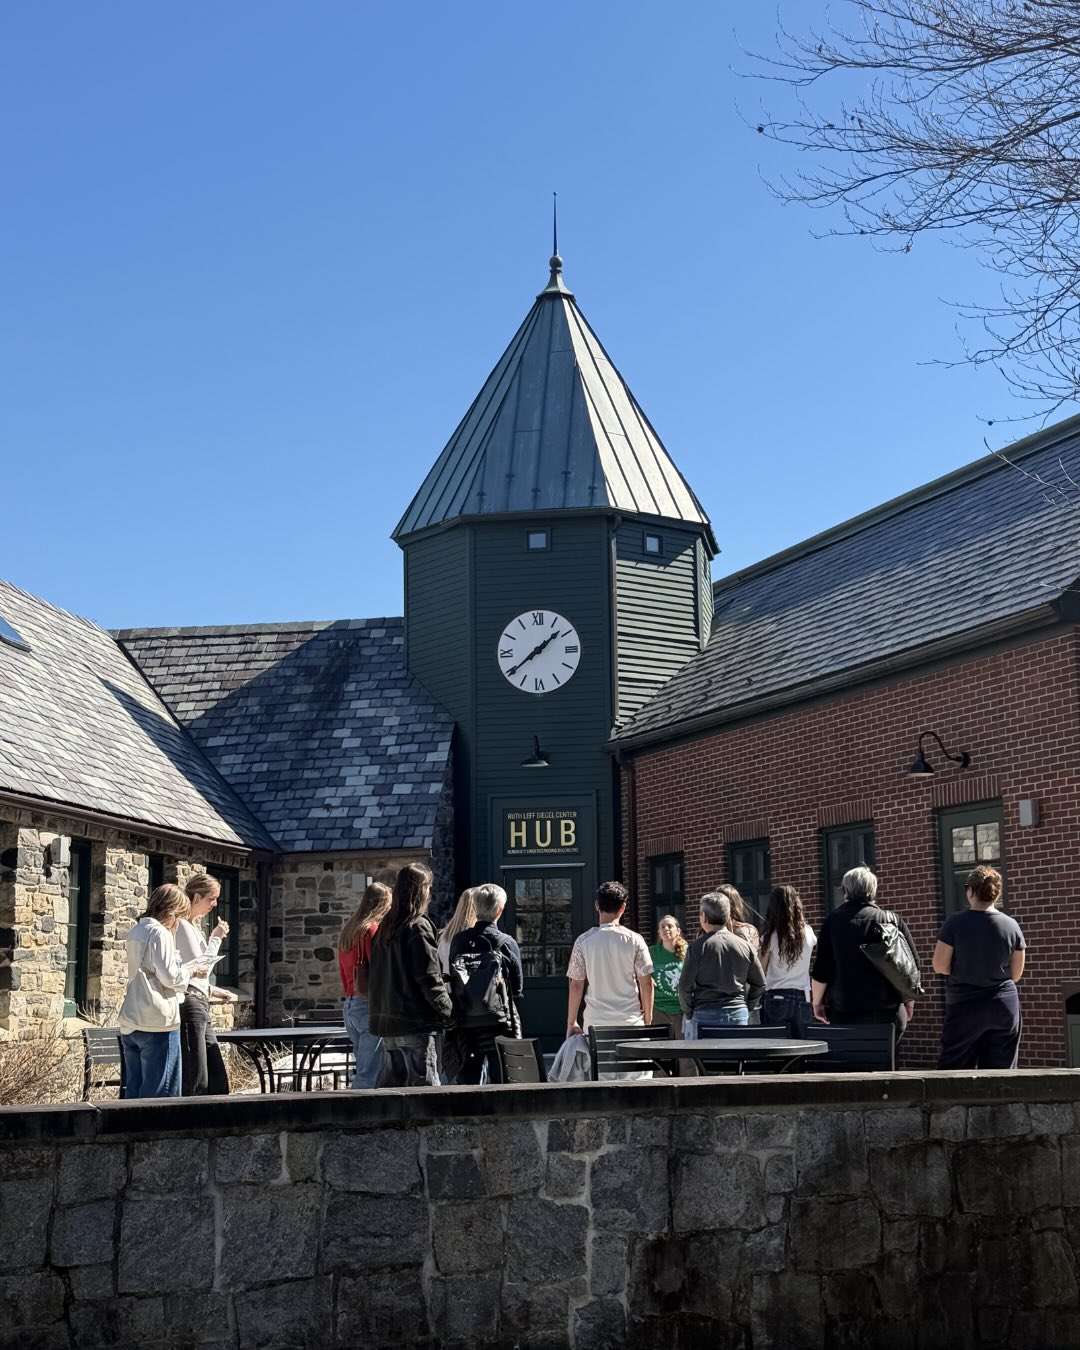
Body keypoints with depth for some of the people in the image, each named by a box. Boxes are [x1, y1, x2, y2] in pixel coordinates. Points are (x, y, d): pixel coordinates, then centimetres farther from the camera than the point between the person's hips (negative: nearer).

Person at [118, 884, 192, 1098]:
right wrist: (190, 971, 2)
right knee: (161, 1092, -4)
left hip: (131, 1021, 8)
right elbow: (169, 977, -16)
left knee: (134, 1090, 10)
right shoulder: (160, 933, -11)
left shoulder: (136, 932, 15)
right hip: (158, 1023, -8)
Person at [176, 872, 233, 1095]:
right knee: (195, 1083, -12)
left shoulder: (193, 926, 20)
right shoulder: (183, 926, -9)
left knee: (218, 1081, 8)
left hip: (200, 1005, 10)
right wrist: (216, 938, -5)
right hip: (189, 1005, -10)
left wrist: (209, 992, 18)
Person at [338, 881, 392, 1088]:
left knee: (362, 1068, 13)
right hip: (369, 1005, -9)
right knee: (369, 1074, -8)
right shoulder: (373, 930, -11)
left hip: (349, 1003, 9)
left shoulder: (347, 930, 15)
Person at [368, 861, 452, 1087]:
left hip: (386, 1022, 8)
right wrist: (449, 1013, -7)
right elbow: (430, 979, -15)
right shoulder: (418, 927, -11)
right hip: (415, 1024, -8)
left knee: (390, 1085, 12)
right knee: (425, 1086, -6)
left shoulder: (385, 928, 13)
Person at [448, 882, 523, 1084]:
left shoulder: (458, 941, -2)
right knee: (501, 1082, 3)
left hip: (466, 1024, 3)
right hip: (500, 1024, -3)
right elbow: (518, 989, -3)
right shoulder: (507, 943, -10)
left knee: (467, 1080, 9)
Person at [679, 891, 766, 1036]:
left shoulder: (697, 947, -8)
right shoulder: (744, 945, 3)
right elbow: (760, 983, 8)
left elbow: (684, 986, -7)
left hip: (705, 1015, -4)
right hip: (739, 1015, 4)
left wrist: (689, 1012, 6)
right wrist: (747, 1008, 15)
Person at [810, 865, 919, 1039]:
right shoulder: (894, 920, 1)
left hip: (845, 1014, -1)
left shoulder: (833, 921, -2)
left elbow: (821, 970, -3)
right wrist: (909, 1004, 17)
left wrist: (817, 1002, 11)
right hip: (889, 1012, 2)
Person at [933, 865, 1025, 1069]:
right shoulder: (1011, 925, -2)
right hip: (1004, 1006, 2)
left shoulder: (955, 923, -10)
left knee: (954, 1071, 5)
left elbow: (940, 966, -7)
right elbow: (1016, 974, 4)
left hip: (964, 1007, -2)